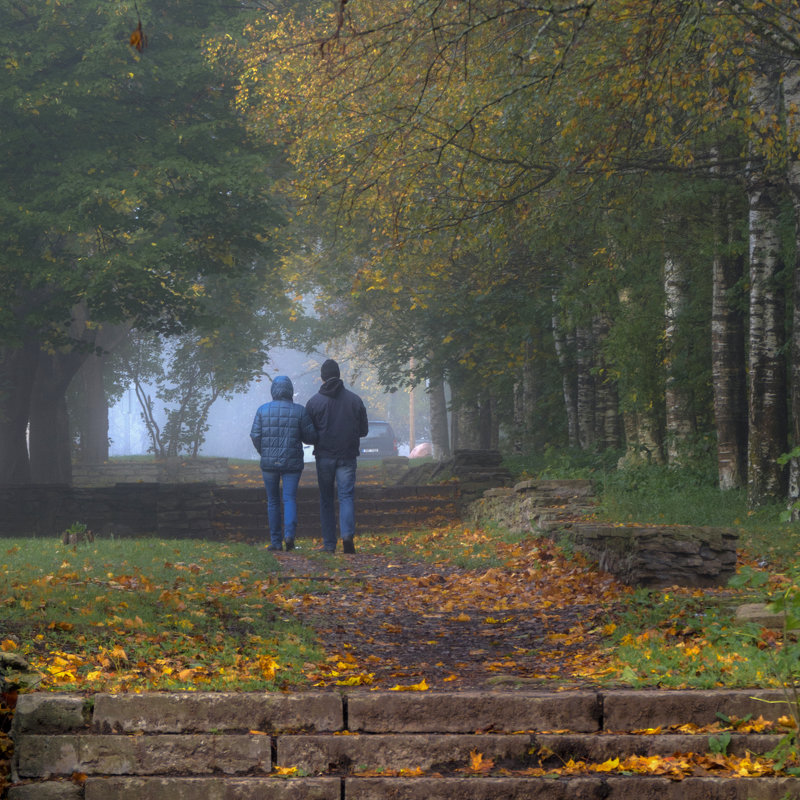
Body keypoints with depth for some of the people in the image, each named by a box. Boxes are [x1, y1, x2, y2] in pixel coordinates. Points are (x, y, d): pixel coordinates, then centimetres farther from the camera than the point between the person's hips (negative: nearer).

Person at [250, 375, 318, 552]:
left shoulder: (263, 410, -1)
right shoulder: (299, 411, -4)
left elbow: (255, 436, -3)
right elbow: (311, 437, -3)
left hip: (269, 462, 1)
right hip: (292, 463, -1)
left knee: (273, 501, 12)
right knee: (290, 499, 0)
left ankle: (276, 541, 12)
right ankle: (289, 534, -24)